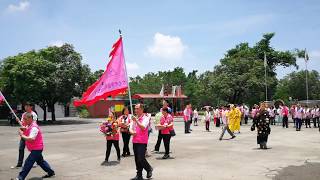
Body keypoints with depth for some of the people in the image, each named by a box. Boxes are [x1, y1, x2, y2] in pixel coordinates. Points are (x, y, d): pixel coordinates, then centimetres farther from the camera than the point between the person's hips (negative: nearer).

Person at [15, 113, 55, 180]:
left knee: (28, 163, -10)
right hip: (36, 149, 11)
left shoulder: (34, 127, -23)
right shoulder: (29, 126, 9)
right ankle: (51, 172, 32)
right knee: (40, 161, 21)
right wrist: (24, 130, -1)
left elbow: (31, 139, -32)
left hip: (36, 149, -11)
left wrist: (22, 135, -24)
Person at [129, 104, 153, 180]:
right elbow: (130, 129, 10)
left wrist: (136, 121, -25)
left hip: (142, 142, -6)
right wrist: (132, 132, -12)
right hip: (135, 141, 6)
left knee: (141, 159, -10)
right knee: (137, 159, 9)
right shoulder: (134, 118, 14)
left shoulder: (145, 118, -5)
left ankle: (149, 169, 16)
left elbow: (143, 127, -21)